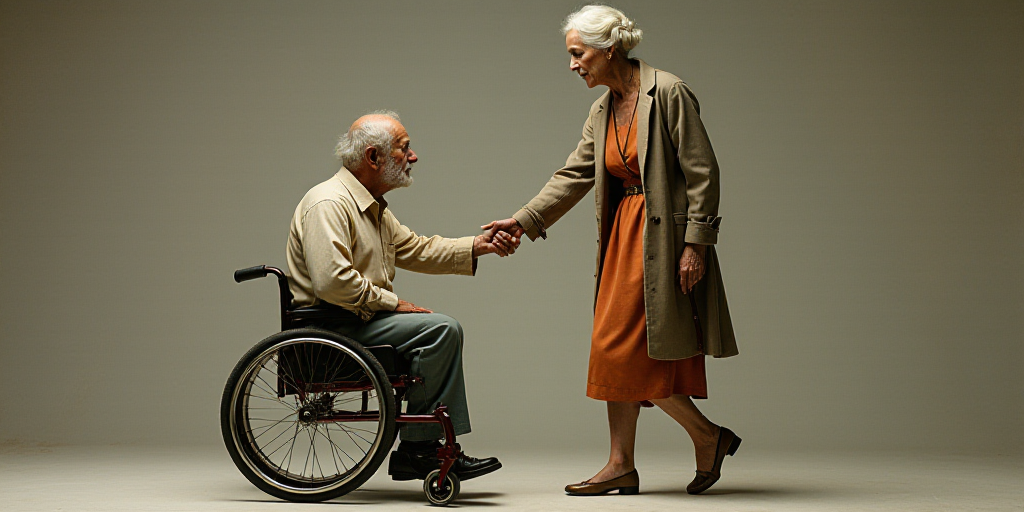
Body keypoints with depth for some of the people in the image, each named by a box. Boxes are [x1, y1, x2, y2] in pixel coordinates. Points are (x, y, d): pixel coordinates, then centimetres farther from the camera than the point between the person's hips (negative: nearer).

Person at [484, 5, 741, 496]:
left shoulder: (668, 93, -13)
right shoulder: (603, 110, 11)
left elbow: (702, 173, -14)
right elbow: (574, 175, 14)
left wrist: (695, 244, -17)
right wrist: (524, 220, 7)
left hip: (664, 236, -8)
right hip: (624, 235, 8)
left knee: (631, 349, -8)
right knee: (616, 349, 7)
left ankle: (708, 436, 7)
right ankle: (622, 465, 13)